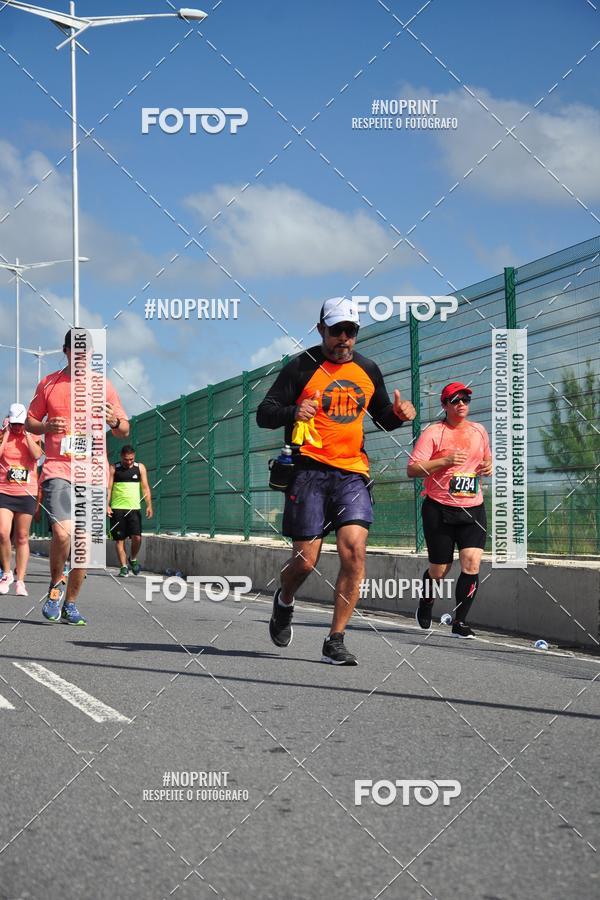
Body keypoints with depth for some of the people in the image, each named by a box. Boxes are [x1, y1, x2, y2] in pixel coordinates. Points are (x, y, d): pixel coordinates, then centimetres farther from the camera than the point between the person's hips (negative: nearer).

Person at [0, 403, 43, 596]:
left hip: (26, 493, 1)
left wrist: (26, 433, -8)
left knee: (22, 538, 3)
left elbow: (37, 454, -12)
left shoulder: (33, 437, 8)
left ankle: (20, 581, 7)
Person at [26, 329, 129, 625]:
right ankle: (56, 585, 5)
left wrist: (114, 421, -11)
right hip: (58, 468, -2)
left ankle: (70, 603, 17)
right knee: (62, 532, -21)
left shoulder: (104, 387, 9)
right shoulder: (48, 384, 8)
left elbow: (124, 431, 13)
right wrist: (47, 427, -8)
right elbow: (30, 421, 14)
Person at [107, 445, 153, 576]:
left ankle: (133, 559, 17)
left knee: (137, 537, -10)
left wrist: (149, 505, -5)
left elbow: (145, 487, 5)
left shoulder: (140, 467, 8)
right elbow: (108, 487, 1)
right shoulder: (114, 468, 4)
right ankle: (124, 566, 8)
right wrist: (107, 505, -11)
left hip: (134, 508, 0)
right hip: (117, 508, 0)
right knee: (119, 539, 0)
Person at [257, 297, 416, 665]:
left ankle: (335, 641, -6)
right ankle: (284, 601, 32)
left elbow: (383, 416, 26)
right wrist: (293, 412, -23)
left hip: (352, 474, 3)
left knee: (355, 551, -14)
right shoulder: (302, 367, 0)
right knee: (306, 559, -3)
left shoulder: (368, 370, 14)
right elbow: (264, 414, -2)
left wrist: (399, 414, 3)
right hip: (310, 472, -3)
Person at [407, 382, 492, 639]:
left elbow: (486, 458, 29)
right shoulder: (433, 432, -5)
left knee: (472, 563, -14)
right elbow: (412, 470, -11)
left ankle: (460, 621, -3)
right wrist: (445, 460, -21)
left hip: (473, 509, 3)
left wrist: (488, 466, 5)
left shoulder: (479, 431, 11)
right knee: (439, 570, 4)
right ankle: (426, 603, 37)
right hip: (439, 510, -3)